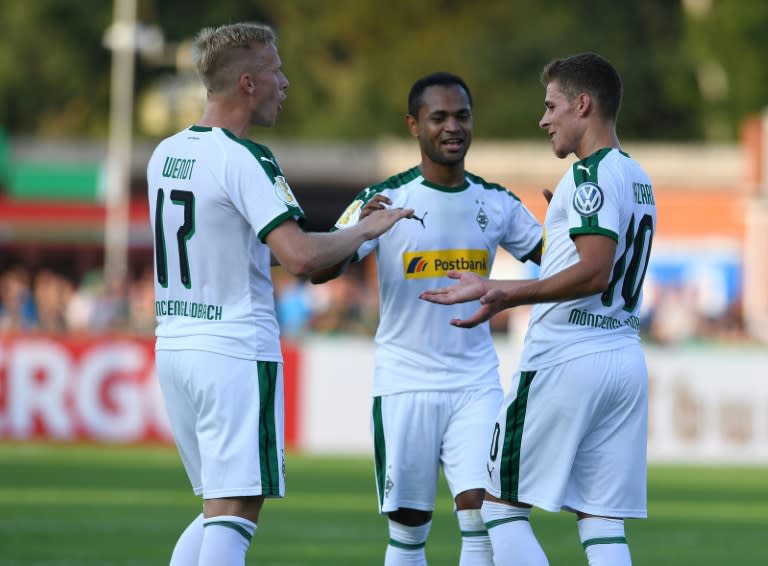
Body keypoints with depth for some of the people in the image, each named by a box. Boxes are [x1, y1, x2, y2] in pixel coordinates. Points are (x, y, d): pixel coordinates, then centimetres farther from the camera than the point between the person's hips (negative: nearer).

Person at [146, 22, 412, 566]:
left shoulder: (165, 154, 11)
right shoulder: (244, 159, -14)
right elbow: (302, 256, -25)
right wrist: (366, 230, -8)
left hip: (174, 344, 8)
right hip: (236, 351, -8)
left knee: (217, 510, 17)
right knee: (233, 517, -7)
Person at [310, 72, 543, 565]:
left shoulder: (497, 203, 6)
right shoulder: (385, 200, -6)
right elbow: (318, 271, -15)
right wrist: (360, 230, -35)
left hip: (476, 385, 2)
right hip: (405, 387, -2)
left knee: (481, 512, -10)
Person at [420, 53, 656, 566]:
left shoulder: (592, 173, -11)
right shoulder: (637, 178, 17)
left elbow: (594, 272, -22)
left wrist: (502, 291, -23)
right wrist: (505, 301, 29)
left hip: (568, 360, -9)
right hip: (625, 356, 9)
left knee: (502, 505, -1)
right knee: (603, 523, 5)